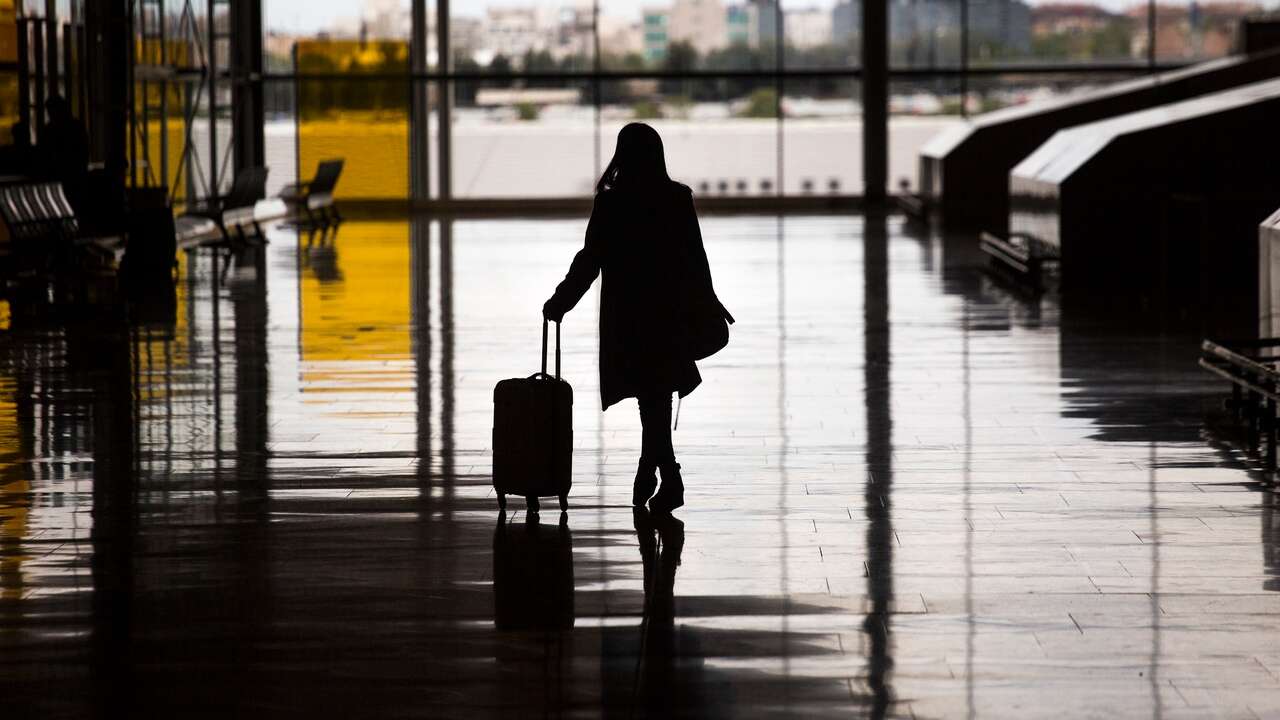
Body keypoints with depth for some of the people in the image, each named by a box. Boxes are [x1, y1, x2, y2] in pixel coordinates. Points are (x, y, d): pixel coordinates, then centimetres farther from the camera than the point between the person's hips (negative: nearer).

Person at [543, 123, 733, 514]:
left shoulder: (611, 203, -11)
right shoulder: (678, 199, -2)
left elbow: (589, 261, -9)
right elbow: (695, 258, 2)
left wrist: (560, 302, 3)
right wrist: (707, 305, 15)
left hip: (629, 314, -3)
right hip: (671, 311, 3)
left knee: (651, 397, 4)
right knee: (658, 394, 15)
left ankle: (670, 480, -2)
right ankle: (649, 474, 24)